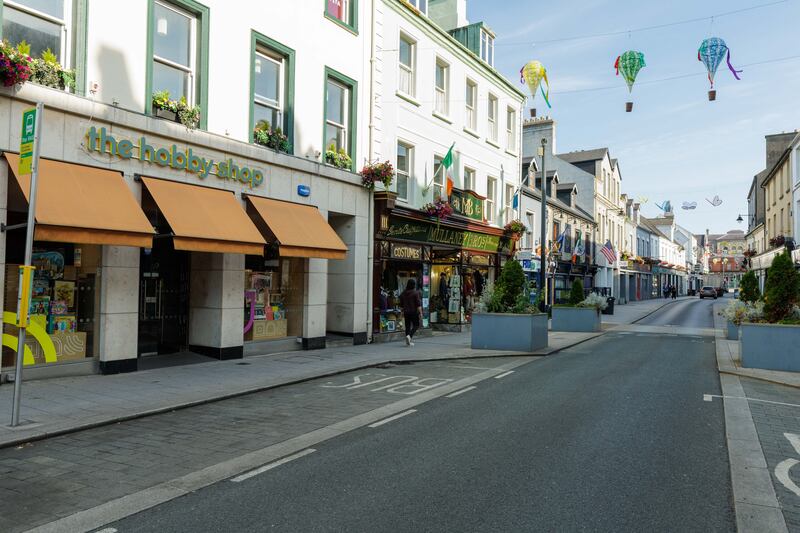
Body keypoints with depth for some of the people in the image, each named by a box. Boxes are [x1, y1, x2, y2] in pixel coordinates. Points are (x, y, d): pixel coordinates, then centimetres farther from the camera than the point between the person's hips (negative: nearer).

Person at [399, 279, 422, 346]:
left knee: (407, 326, 8)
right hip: (414, 312, -5)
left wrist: (403, 312, 23)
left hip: (406, 312, 5)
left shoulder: (403, 293, 5)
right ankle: (409, 336, -16)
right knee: (416, 325, 6)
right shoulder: (415, 293, -11)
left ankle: (408, 342, 8)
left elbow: (401, 304, 12)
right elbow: (418, 304, -14)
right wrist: (420, 313, -11)